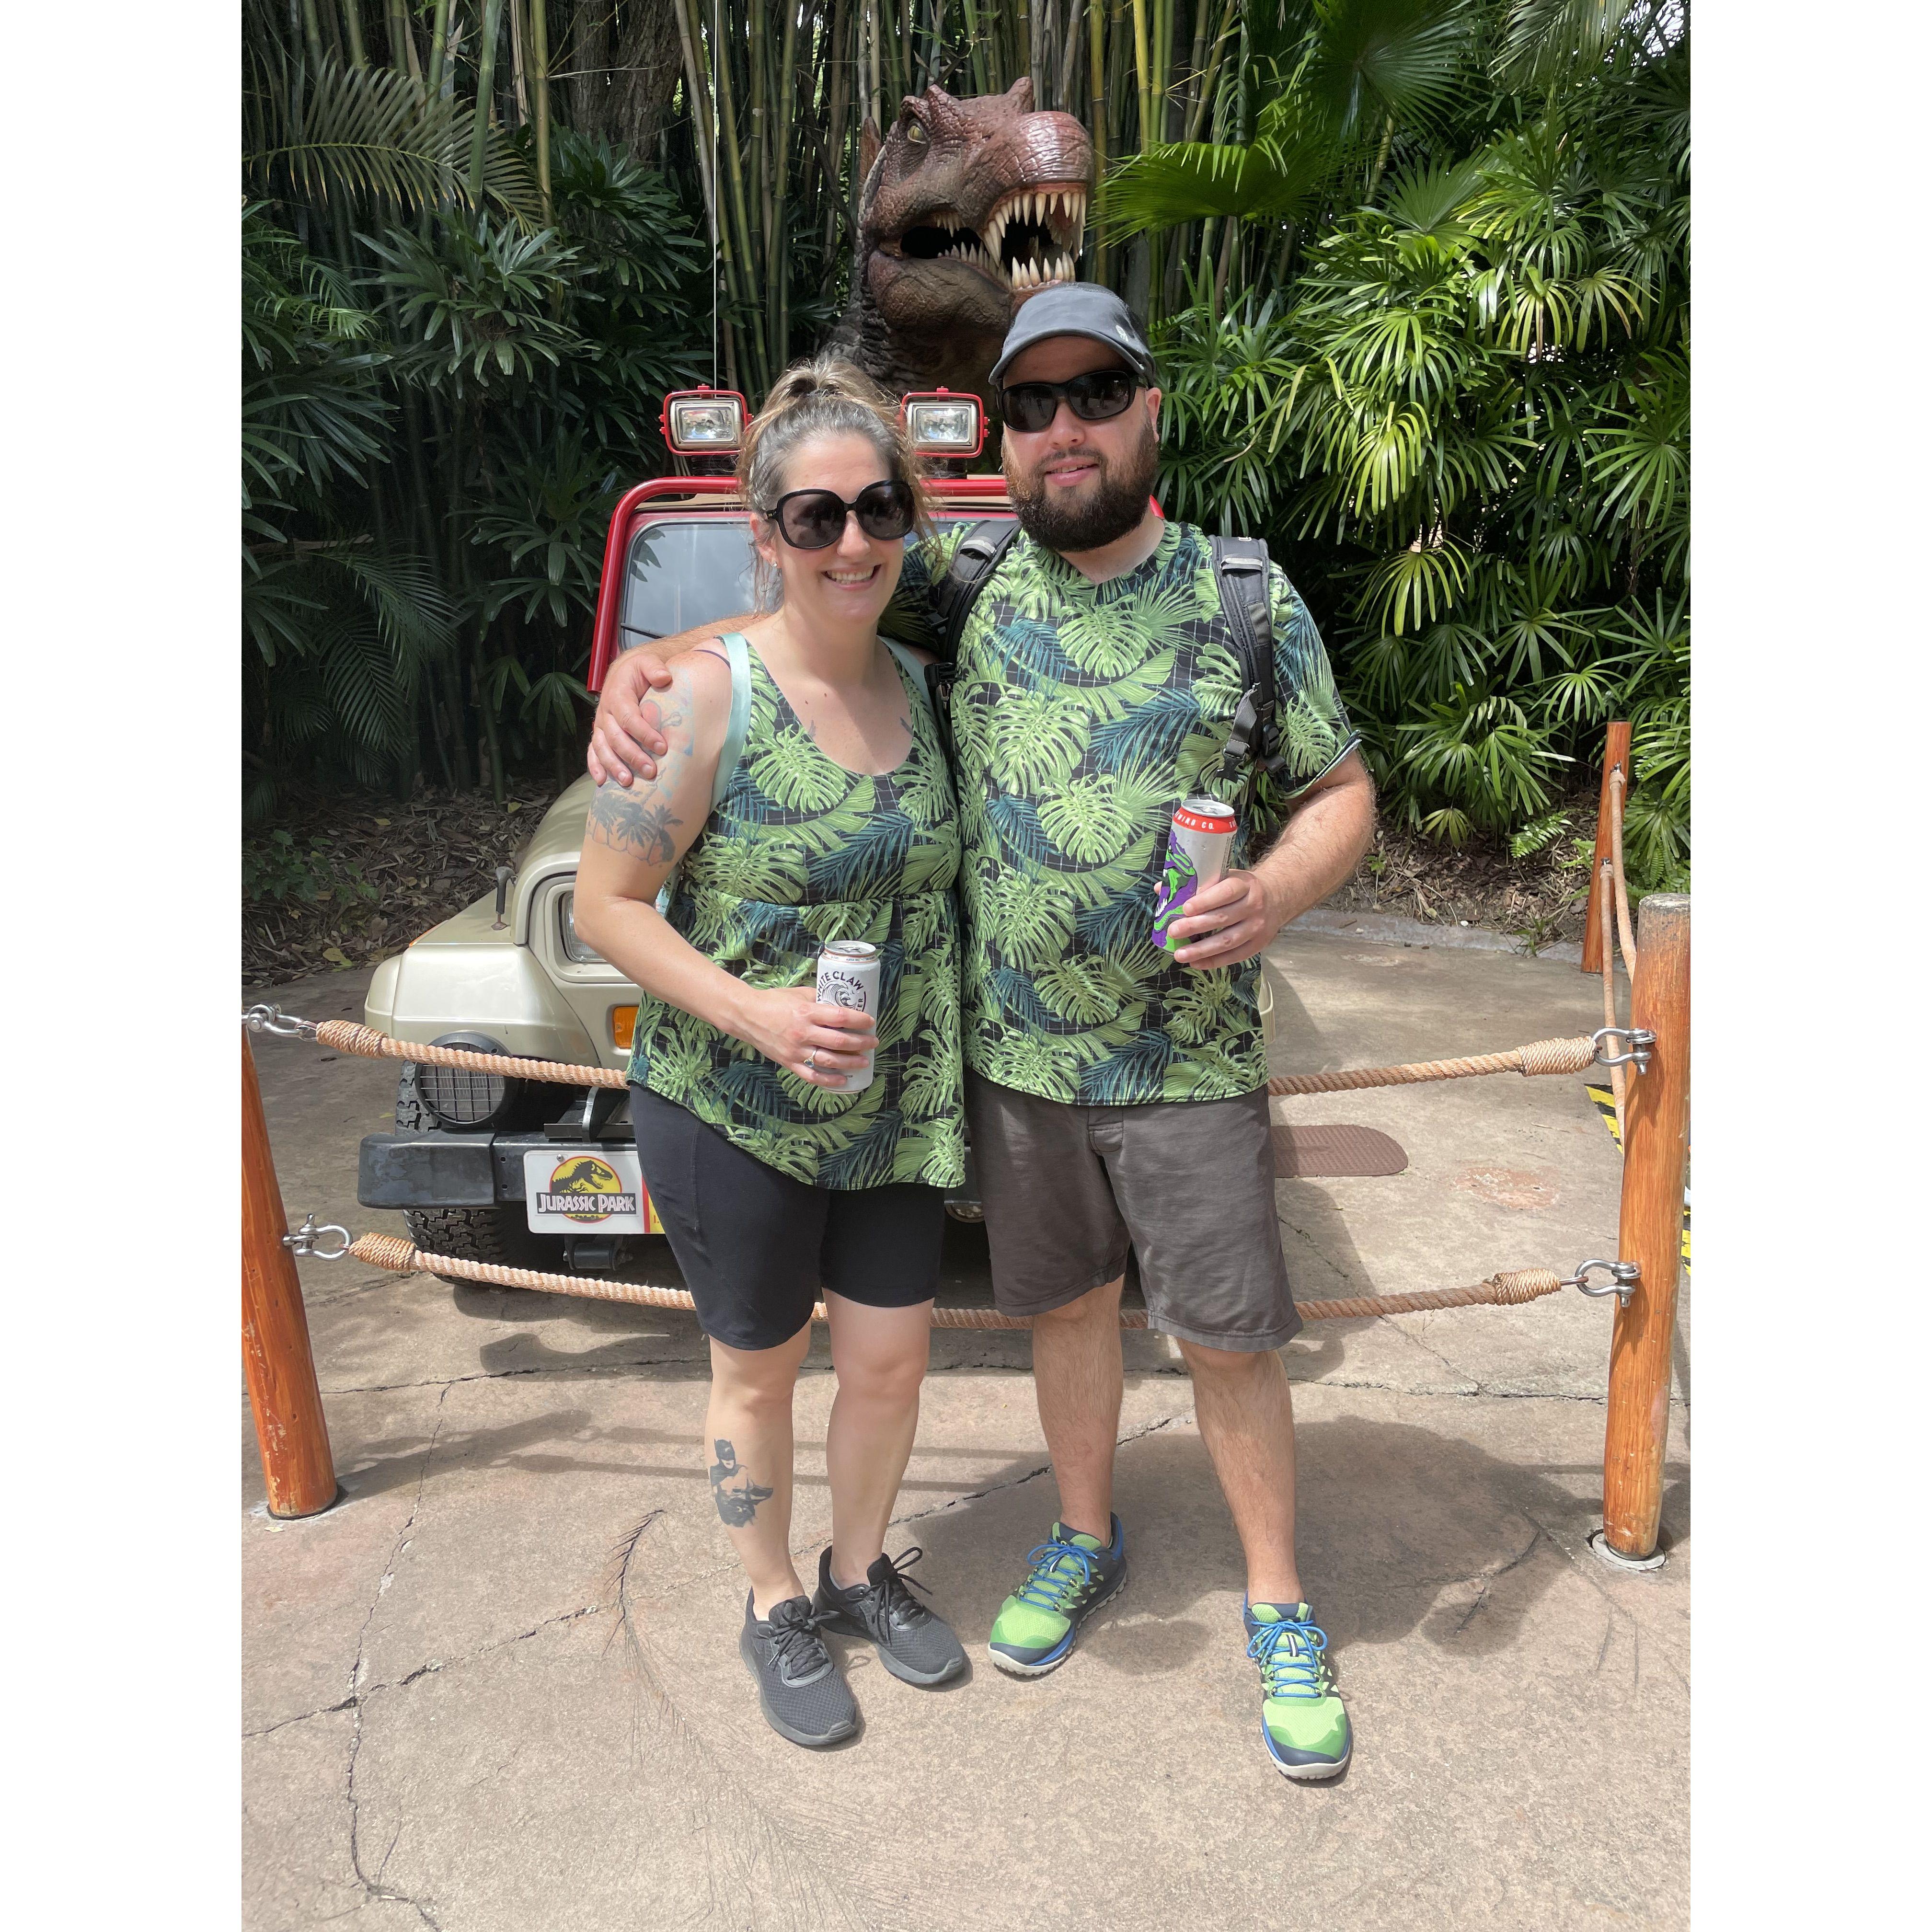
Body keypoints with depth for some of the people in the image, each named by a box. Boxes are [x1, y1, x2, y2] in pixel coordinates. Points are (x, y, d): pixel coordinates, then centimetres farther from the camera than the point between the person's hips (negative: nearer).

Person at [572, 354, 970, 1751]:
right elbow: (608, 906, -14)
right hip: (735, 1114, -4)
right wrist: (757, 1014, -26)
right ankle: (775, 1607, 40)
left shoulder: (921, 683, 0)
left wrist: (951, 1072, 4)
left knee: (892, 1359, 16)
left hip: (897, 1111, 5)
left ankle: (862, 1569, 44)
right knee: (760, 1370, 15)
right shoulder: (703, 694, -17)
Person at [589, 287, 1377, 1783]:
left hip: (1190, 1059, -2)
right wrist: (634, 667, -10)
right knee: (1066, 1303, 19)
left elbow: (1342, 793, 2)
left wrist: (1274, 895, -19)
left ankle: (1279, 1606, 31)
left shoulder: (1245, 595, -2)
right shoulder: (967, 585, 1)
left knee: (1230, 1339, 7)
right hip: (1014, 1050, 2)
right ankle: (1087, 1541, 43)